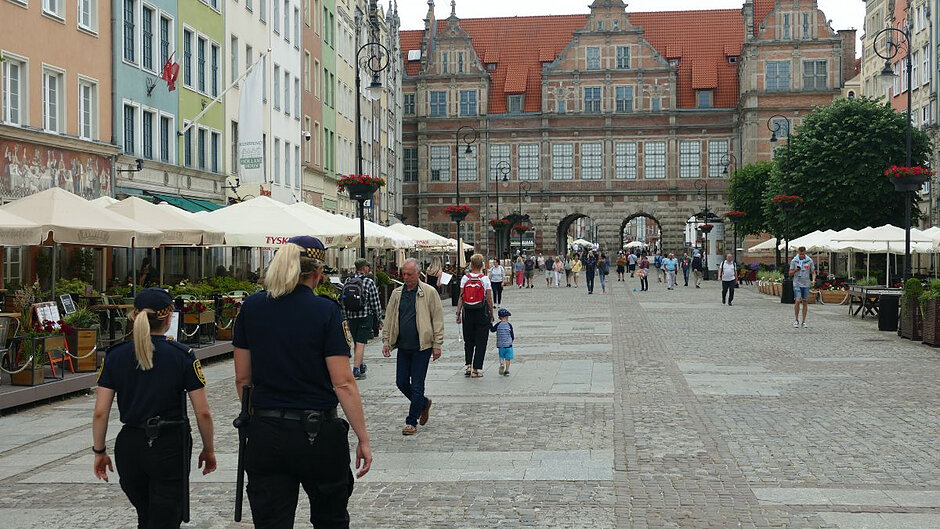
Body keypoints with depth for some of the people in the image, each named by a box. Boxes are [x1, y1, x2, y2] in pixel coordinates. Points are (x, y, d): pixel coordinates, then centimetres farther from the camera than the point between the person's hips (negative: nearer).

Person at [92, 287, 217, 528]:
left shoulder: (115, 356, -2)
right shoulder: (183, 356, -8)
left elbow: (100, 413, -3)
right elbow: (202, 412, -7)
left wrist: (99, 451, 9)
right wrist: (208, 450, 6)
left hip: (129, 447, 3)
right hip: (171, 447, -3)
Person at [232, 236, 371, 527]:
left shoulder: (251, 307, 1)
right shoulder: (326, 311, -10)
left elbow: (243, 378, 5)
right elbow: (343, 383, -13)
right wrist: (363, 438, -7)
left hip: (265, 433, 3)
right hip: (318, 434, -3)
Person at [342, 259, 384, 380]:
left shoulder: (347, 281, 4)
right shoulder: (369, 282, -10)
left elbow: (343, 302, 7)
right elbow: (376, 303, -7)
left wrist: (345, 318, 14)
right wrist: (379, 319, 2)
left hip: (351, 317, 5)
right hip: (365, 316, -5)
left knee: (357, 343, 17)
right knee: (360, 344, -5)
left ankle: (362, 366, 29)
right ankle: (356, 370, -9)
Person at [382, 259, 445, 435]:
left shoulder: (429, 293, -5)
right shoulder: (397, 293, 9)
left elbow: (437, 320, -5)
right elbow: (389, 319, 14)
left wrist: (437, 344, -7)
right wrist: (386, 341, 8)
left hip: (422, 346, -5)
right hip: (403, 346, 5)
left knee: (416, 386, -1)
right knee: (401, 382, 8)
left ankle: (411, 422, 10)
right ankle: (424, 403, 34)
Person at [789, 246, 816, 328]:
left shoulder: (809, 261, 1)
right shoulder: (794, 261, -2)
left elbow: (813, 272, 8)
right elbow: (790, 274, 2)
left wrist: (813, 280, -11)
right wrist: (795, 270, -19)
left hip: (806, 284, 2)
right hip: (797, 284, -2)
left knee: (805, 303, 4)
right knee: (797, 301, -15)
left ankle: (803, 322, 12)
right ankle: (796, 320, -2)